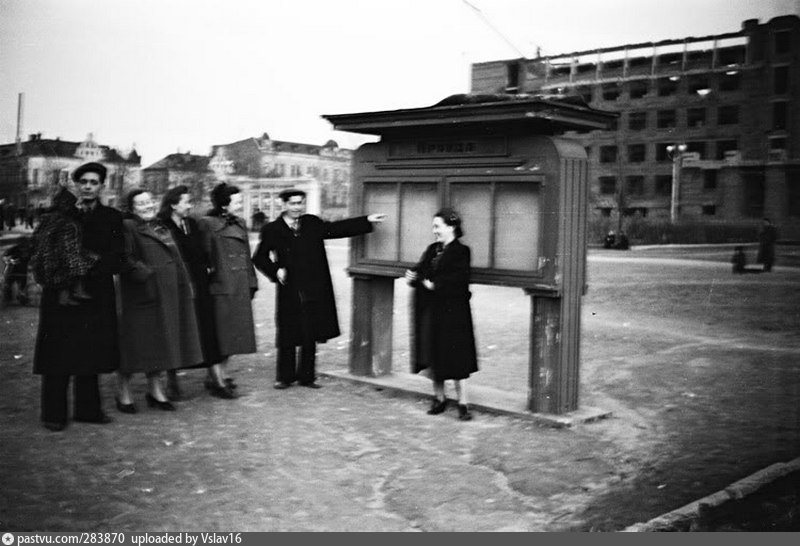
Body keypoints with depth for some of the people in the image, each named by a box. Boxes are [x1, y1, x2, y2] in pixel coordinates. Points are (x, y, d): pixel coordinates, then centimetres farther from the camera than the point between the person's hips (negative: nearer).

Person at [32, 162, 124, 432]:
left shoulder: (112, 217, 6)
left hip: (97, 296, 2)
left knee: (90, 353, 7)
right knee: (59, 355, 0)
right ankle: (54, 414, 8)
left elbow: (116, 260, -2)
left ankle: (87, 409, 18)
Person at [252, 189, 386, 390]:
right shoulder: (272, 230, 0)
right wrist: (275, 270, -11)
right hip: (289, 292, -3)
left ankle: (306, 376, 20)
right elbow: (259, 258, 6)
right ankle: (284, 377, 16)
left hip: (313, 291, 3)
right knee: (288, 336, 2)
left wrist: (367, 221, 6)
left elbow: (336, 228, 10)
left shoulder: (312, 224, 8)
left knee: (311, 336, 7)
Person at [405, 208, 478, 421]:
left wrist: (434, 285, -19)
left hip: (452, 313, -7)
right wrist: (413, 277, -13)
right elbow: (419, 270, 8)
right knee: (433, 357, 11)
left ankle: (462, 403, 6)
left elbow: (457, 282, -19)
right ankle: (439, 397, 25)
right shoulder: (432, 250, 13)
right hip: (429, 311, 7)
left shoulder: (461, 252, -9)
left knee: (454, 359, -2)